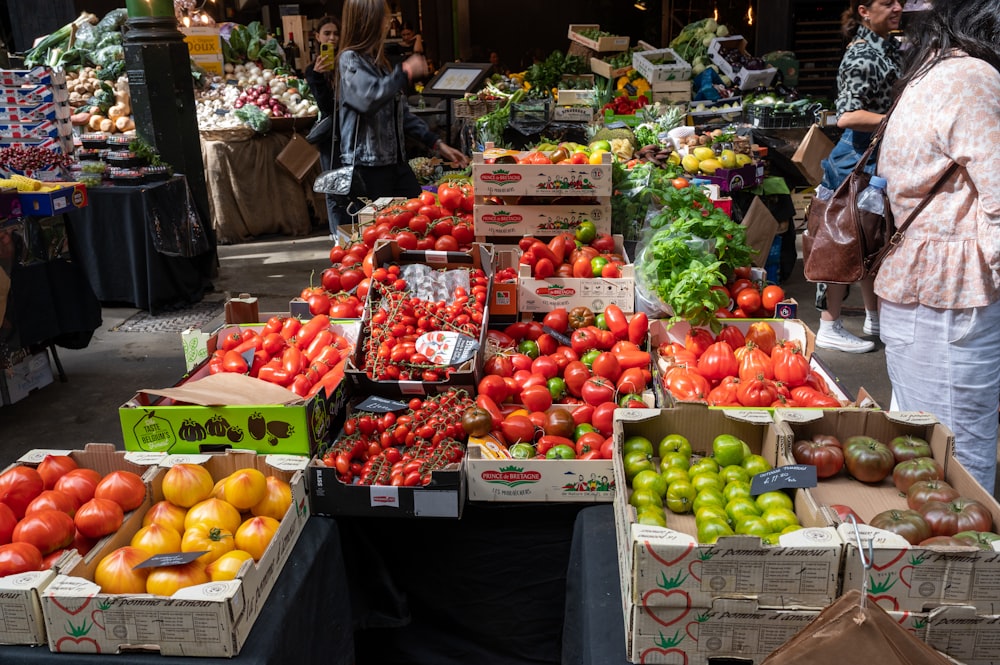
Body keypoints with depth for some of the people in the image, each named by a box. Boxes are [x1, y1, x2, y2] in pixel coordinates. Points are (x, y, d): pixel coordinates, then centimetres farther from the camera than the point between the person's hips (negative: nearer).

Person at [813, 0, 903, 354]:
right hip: (859, 156, -9)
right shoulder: (862, 56, -17)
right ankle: (829, 327, 6)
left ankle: (874, 317, 30)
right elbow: (847, 116, -26)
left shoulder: (890, 47, 11)